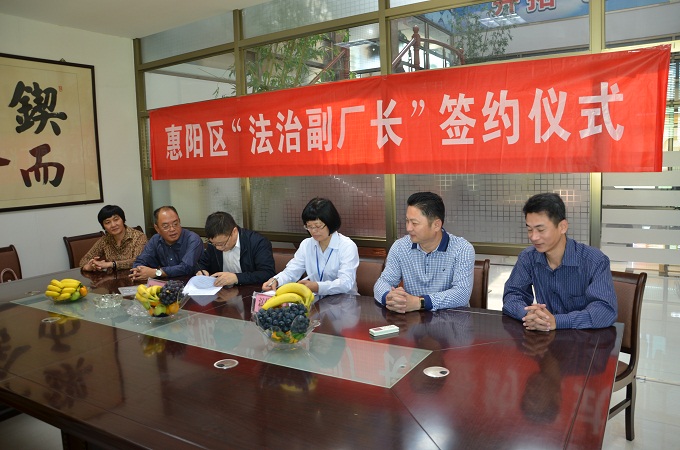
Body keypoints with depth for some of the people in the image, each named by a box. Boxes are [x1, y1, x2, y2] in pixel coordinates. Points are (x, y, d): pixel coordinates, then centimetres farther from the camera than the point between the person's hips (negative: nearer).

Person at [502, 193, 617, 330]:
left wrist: (555, 321, -36)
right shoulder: (527, 258, -1)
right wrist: (528, 314, -23)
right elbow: (512, 294, -1)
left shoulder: (595, 261, -13)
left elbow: (606, 310, -23)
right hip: (547, 336, 3)